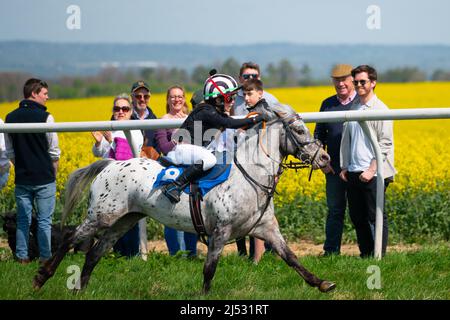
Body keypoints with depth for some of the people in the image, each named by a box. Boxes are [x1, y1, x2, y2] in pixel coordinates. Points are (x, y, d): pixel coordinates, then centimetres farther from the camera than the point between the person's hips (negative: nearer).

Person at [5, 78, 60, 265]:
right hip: (44, 179, -4)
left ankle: (22, 257, 10)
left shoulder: (10, 118, 4)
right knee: (44, 220, 2)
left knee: (23, 219, 10)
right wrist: (53, 174, 7)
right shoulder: (45, 118, -12)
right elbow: (54, 151, -7)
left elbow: (10, 152, 10)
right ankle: (45, 258, 4)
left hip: (21, 179, 4)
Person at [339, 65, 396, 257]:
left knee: (375, 216, -3)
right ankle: (365, 255, 19)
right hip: (353, 173, 7)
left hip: (373, 174, -7)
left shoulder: (380, 109, -7)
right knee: (357, 216, 10)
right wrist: (344, 167, 14)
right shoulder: (352, 108, 13)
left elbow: (385, 143, -11)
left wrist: (372, 170, -16)